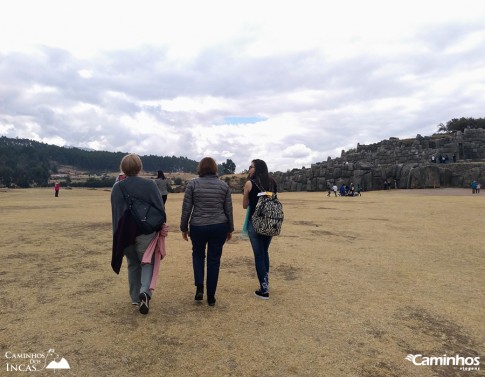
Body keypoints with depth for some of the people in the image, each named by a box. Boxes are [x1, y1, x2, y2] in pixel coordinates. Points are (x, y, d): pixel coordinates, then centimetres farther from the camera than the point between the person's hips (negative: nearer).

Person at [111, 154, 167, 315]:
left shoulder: (117, 188, 0)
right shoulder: (149, 184, -9)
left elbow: (115, 212, 6)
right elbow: (160, 207, -8)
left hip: (125, 233, 3)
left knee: (133, 264, 18)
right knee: (148, 262, 10)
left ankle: (135, 298, 26)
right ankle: (145, 292, -12)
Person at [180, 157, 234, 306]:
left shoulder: (192, 184, -4)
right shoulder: (224, 185, 1)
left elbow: (186, 208, -3)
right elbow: (228, 210, 5)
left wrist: (184, 227, 8)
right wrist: (230, 229, 15)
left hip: (198, 227, -1)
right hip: (219, 227, 1)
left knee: (198, 255, 22)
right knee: (214, 260, 11)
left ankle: (199, 288, 10)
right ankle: (211, 297, 18)